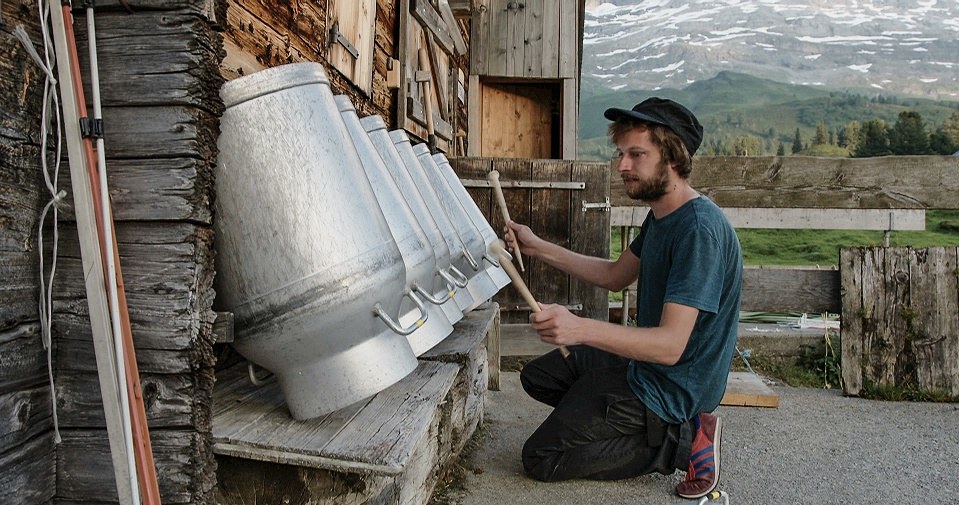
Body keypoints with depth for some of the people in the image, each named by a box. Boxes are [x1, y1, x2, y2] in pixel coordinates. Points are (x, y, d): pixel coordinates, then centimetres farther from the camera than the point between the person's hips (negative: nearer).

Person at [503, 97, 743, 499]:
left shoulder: (700, 230, -27)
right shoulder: (661, 216, 4)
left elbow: (670, 345, -32)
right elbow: (616, 275, 16)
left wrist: (581, 328, -45)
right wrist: (538, 248, 9)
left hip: (669, 386, -10)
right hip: (642, 363, 10)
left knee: (540, 459, -6)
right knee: (536, 376, 21)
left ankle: (682, 440, 0)